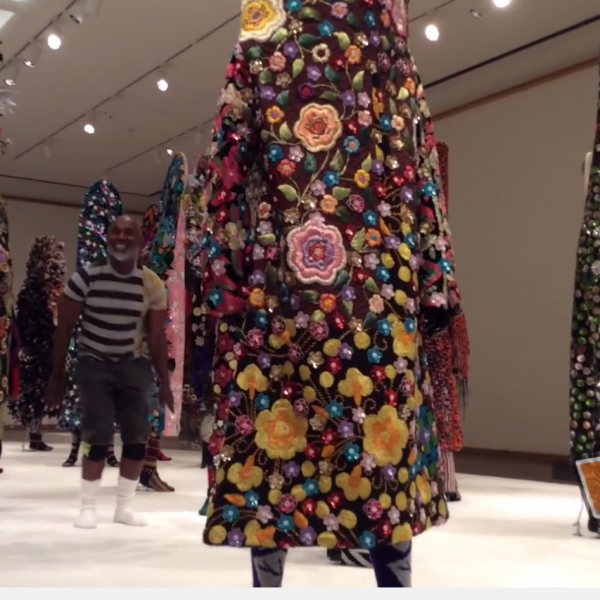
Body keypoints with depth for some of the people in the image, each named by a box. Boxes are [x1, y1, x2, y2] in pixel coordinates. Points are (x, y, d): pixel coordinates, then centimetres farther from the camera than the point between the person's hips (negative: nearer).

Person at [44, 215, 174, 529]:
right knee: (97, 437, -8)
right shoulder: (85, 277, -11)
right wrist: (57, 376, -2)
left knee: (137, 437, 0)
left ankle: (124, 507, 16)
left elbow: (157, 337, -1)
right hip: (94, 364, -2)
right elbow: (64, 329, -4)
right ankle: (87, 508, 7)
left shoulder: (152, 284, -7)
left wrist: (164, 381, -1)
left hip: (134, 365, 2)